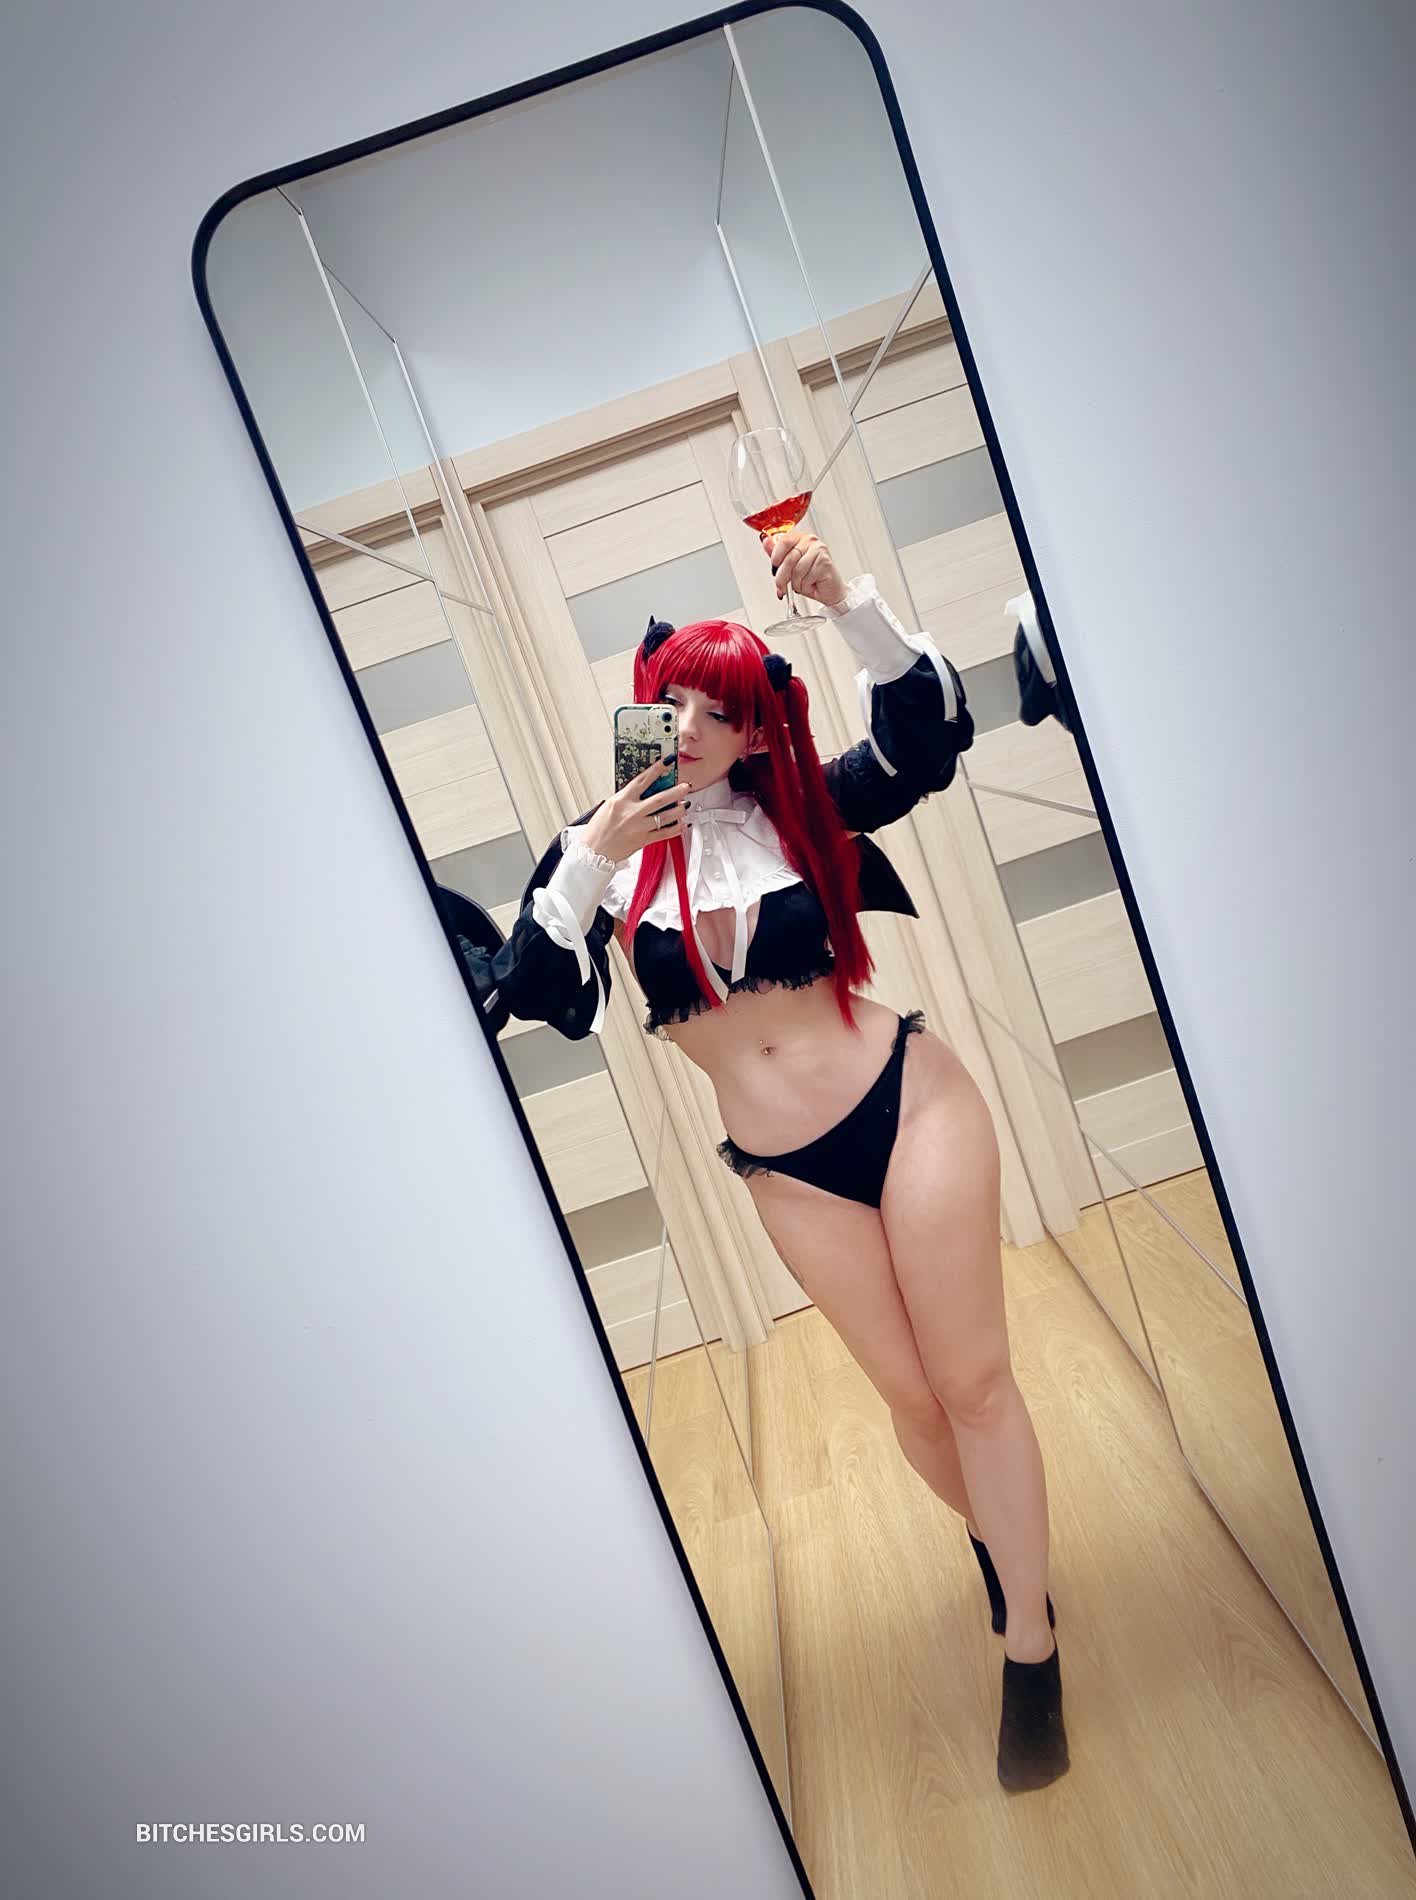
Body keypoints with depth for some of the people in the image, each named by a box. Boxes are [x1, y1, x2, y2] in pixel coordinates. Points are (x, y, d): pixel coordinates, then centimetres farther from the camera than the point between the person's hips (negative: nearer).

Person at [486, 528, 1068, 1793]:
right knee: (912, 1397, 15)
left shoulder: (802, 810, -3)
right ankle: (1004, 1547, 47)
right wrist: (589, 863, -22)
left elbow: (928, 734, -16)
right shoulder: (600, 851, -1)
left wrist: (850, 603, -27)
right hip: (788, 1169, 2)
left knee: (974, 1379, 4)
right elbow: (543, 1001, -11)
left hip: (911, 1103, -1)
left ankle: (1030, 1651, 25)